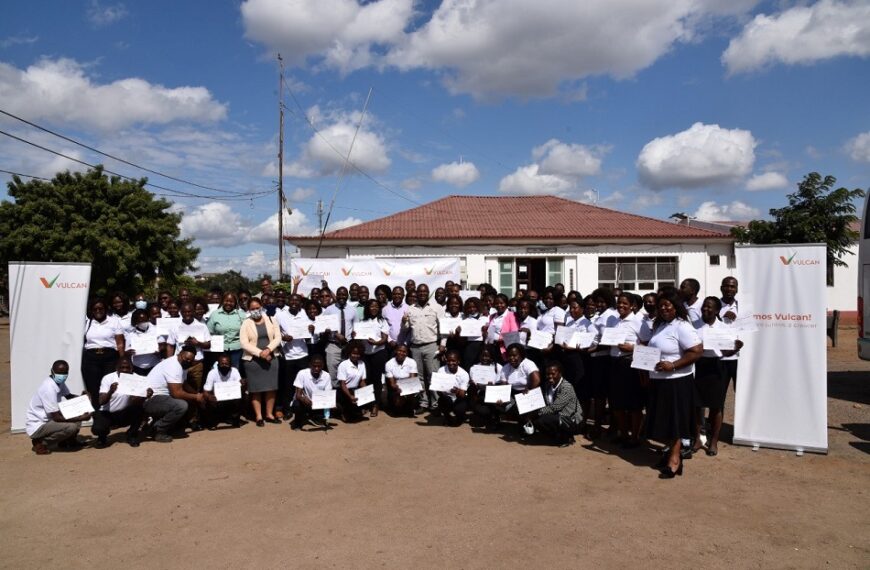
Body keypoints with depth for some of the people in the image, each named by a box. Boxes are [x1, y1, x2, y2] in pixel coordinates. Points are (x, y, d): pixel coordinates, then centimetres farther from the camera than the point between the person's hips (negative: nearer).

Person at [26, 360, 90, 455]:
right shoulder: (49, 388, -27)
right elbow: (57, 418, -27)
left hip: (47, 420, 9)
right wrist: (81, 418, -23)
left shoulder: (59, 382, -1)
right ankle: (40, 443, -6)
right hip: (37, 426, -9)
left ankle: (69, 440, 10)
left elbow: (69, 397, 15)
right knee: (71, 427, -28)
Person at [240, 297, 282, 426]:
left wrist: (268, 349, -15)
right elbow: (244, 343, -10)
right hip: (253, 360, -2)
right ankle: (258, 416, 9)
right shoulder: (246, 324, -2)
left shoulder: (271, 320, 6)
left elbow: (277, 337, 1)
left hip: (270, 358, 2)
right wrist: (260, 353, -19)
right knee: (256, 389, 1)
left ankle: (269, 414, 15)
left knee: (271, 387, 4)